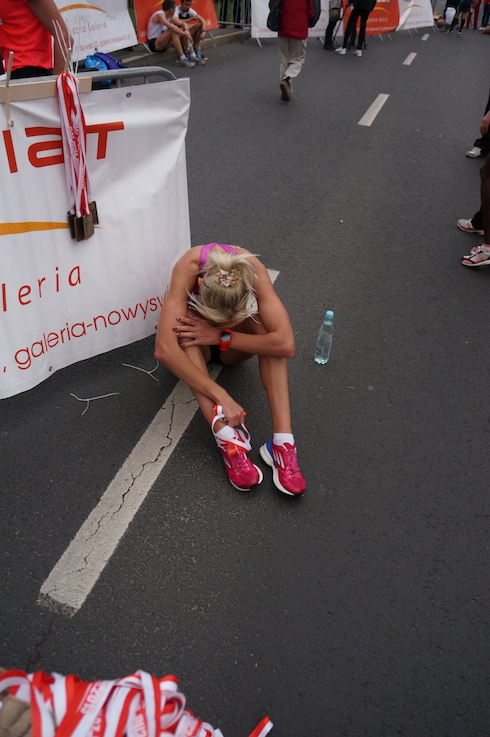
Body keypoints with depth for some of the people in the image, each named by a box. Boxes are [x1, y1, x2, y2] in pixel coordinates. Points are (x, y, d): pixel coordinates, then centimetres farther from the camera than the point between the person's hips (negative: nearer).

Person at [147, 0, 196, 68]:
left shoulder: (170, 16, 11)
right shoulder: (159, 14, -15)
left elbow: (182, 23, 11)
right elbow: (170, 26, -30)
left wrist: (186, 31, -12)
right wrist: (184, 33, -30)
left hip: (163, 43, 9)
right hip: (154, 43, -9)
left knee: (182, 29, 2)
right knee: (173, 32, -31)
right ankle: (182, 59, -35)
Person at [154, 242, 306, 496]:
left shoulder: (253, 269, -33)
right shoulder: (188, 267, -36)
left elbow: (285, 345, -42)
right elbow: (164, 351, -46)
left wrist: (221, 336, -39)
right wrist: (221, 397, -49)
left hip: (232, 348, 1)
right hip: (195, 347, 0)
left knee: (264, 319, -31)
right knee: (184, 326, -34)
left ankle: (282, 441, -35)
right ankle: (227, 437, -40)